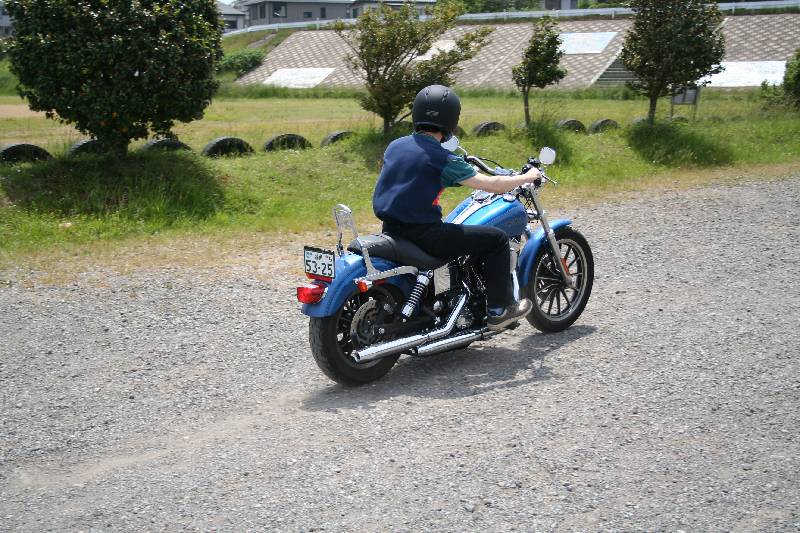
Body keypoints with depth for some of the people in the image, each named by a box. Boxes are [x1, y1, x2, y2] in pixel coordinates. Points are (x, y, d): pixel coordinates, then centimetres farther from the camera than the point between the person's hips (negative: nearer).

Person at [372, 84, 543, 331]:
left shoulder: (394, 146, 7)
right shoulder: (442, 159, -13)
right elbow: (492, 185, -10)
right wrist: (526, 177, 7)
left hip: (390, 228, 8)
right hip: (421, 233, -8)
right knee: (497, 239, 2)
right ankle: (500, 309, 9)